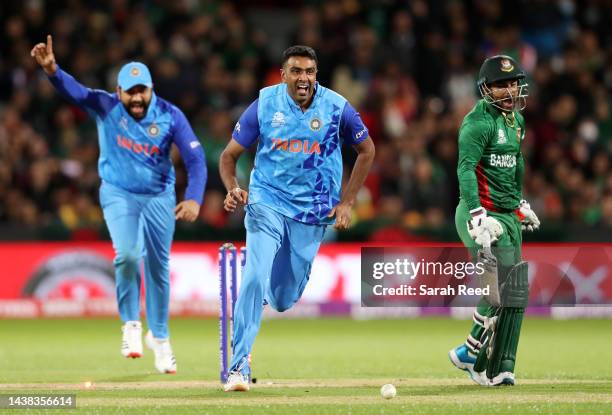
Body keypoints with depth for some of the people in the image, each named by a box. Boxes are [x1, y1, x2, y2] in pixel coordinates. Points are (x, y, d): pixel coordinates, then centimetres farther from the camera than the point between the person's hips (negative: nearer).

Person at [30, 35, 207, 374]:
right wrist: (52, 70, -52)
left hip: (159, 197, 1)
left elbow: (195, 157, -17)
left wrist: (194, 198, -33)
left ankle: (159, 337, 27)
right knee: (127, 254, -24)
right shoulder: (106, 107, -14)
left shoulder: (169, 116, -13)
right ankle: (130, 324, -2)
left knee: (158, 266, 8)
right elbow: (74, 91, -31)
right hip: (118, 194, -1)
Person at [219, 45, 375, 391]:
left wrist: (346, 202, 1)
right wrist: (233, 189, -20)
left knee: (283, 300, 5)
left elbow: (367, 151, 7)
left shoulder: (336, 107, -8)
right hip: (267, 201, -1)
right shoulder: (265, 104, -8)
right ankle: (240, 364, -15)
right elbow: (230, 155, 0)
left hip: (312, 209, 1)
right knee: (256, 277, -21)